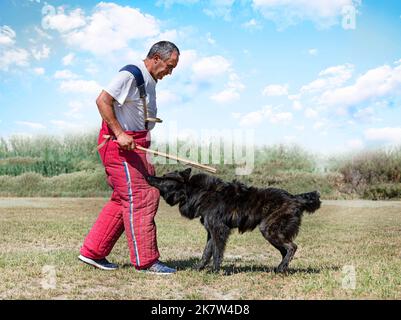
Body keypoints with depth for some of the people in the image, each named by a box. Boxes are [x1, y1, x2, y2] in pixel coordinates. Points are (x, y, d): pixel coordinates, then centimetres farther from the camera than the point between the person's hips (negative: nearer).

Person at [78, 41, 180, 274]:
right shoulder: (130, 75, -13)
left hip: (134, 144, 10)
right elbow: (102, 101, -19)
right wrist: (120, 134, -24)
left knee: (124, 200, 10)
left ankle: (93, 252, 16)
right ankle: (146, 260, -4)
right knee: (139, 198, -9)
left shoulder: (150, 81, 17)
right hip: (119, 143, -10)